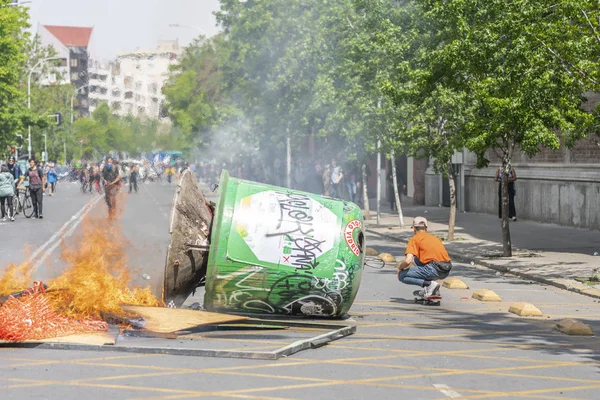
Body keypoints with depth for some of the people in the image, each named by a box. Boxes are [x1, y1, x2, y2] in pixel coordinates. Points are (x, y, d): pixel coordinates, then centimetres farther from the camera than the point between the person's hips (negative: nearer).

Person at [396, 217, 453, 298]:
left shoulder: (414, 239, 4)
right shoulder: (435, 238, 25)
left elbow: (408, 261, -9)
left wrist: (399, 268, 13)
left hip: (434, 270, -7)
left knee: (402, 276, 6)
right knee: (416, 259, 31)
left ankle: (430, 284, -8)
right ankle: (427, 289, 20)